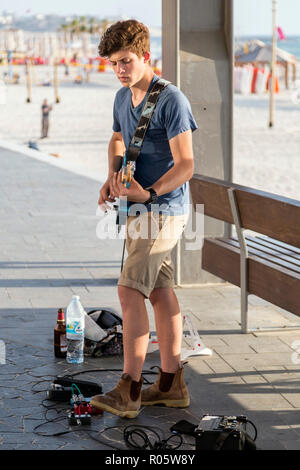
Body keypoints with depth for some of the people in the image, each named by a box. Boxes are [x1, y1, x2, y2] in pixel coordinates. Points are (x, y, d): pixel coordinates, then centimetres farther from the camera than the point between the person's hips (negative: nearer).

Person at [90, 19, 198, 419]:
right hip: (139, 208, 9)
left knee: (130, 291, -15)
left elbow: (186, 165, -19)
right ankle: (171, 384, 20)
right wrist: (112, 177, 10)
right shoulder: (123, 98, 9)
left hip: (163, 209, -9)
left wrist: (148, 193, -27)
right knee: (160, 292, 12)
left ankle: (129, 391, -13)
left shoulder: (171, 100, -17)